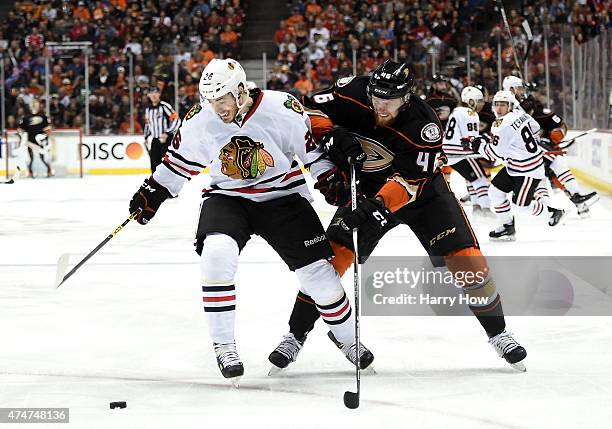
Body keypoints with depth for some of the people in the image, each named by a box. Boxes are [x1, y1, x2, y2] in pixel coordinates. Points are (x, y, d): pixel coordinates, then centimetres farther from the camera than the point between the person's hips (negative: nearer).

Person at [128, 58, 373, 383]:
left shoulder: (282, 109, -19)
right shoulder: (200, 121, -11)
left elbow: (314, 146, -6)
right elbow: (180, 160, 6)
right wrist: (152, 193, 8)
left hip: (282, 195, -1)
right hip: (227, 197, 1)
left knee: (317, 271, -4)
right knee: (217, 254, -28)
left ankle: (345, 334, 26)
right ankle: (223, 346, -14)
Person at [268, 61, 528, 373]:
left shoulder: (423, 126, -31)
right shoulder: (353, 93, -22)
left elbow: (409, 180, -34)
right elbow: (310, 109, -11)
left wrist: (379, 205, -48)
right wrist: (331, 134, -30)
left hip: (422, 190, -2)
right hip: (366, 188, 2)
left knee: (466, 258, -12)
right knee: (332, 255, -11)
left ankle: (498, 334, 8)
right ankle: (295, 336, 2)